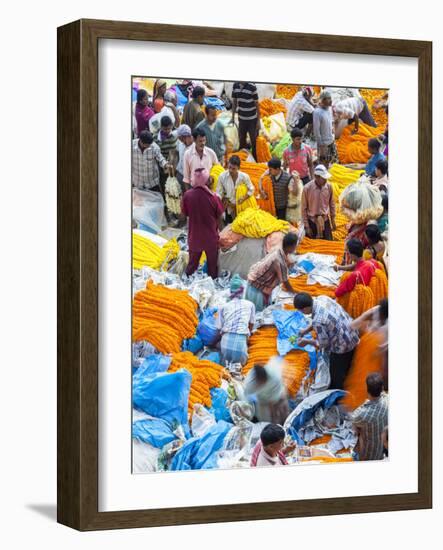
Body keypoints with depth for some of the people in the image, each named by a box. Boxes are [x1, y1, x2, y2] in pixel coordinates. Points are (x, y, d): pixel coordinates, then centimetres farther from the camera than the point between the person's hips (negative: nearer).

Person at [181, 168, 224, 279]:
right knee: (212, 265, 18)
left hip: (195, 235, 2)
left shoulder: (188, 195, -18)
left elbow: (185, 213, -3)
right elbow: (219, 215, -9)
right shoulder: (213, 196, -22)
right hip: (211, 236, -2)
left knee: (192, 263, 21)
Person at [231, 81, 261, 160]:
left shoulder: (252, 87, -16)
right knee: (241, 141, 13)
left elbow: (256, 104, -9)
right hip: (241, 119, 4)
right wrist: (233, 117, 10)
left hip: (252, 119, -4)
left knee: (254, 142, 3)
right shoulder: (235, 85, -3)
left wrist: (258, 120, -8)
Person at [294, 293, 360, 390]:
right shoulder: (322, 298, -10)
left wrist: (306, 341, -4)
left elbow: (322, 344, -20)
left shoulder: (318, 321, -34)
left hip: (341, 346, -8)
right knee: (344, 367, 32)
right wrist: (306, 330, 7)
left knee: (336, 375, 18)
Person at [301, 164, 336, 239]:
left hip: (325, 220, 3)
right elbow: (304, 208, -9)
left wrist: (333, 220, 10)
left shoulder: (329, 187, -7)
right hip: (312, 221, -3)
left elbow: (332, 204, 7)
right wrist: (306, 226, -7)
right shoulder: (307, 188, -16)